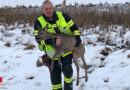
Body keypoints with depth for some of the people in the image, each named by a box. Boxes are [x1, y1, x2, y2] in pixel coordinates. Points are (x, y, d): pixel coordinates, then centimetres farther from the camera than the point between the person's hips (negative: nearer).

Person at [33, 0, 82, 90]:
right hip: (52, 52, 0)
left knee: (67, 70, -8)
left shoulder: (63, 16, -7)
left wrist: (77, 42, -8)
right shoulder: (38, 22, -10)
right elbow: (38, 38, -17)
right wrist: (54, 41, -29)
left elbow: (74, 28, -1)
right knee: (55, 74, 9)